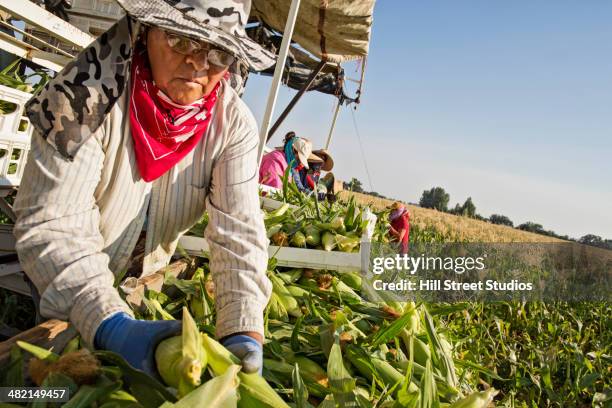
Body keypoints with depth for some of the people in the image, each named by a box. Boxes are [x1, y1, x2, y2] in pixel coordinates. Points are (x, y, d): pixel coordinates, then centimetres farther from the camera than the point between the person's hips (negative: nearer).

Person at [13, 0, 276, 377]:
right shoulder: (89, 94, -27)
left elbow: (239, 233, -24)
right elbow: (51, 225, -31)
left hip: (148, 293, 3)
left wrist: (245, 333, -38)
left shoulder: (234, 124, -18)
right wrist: (112, 324, -45)